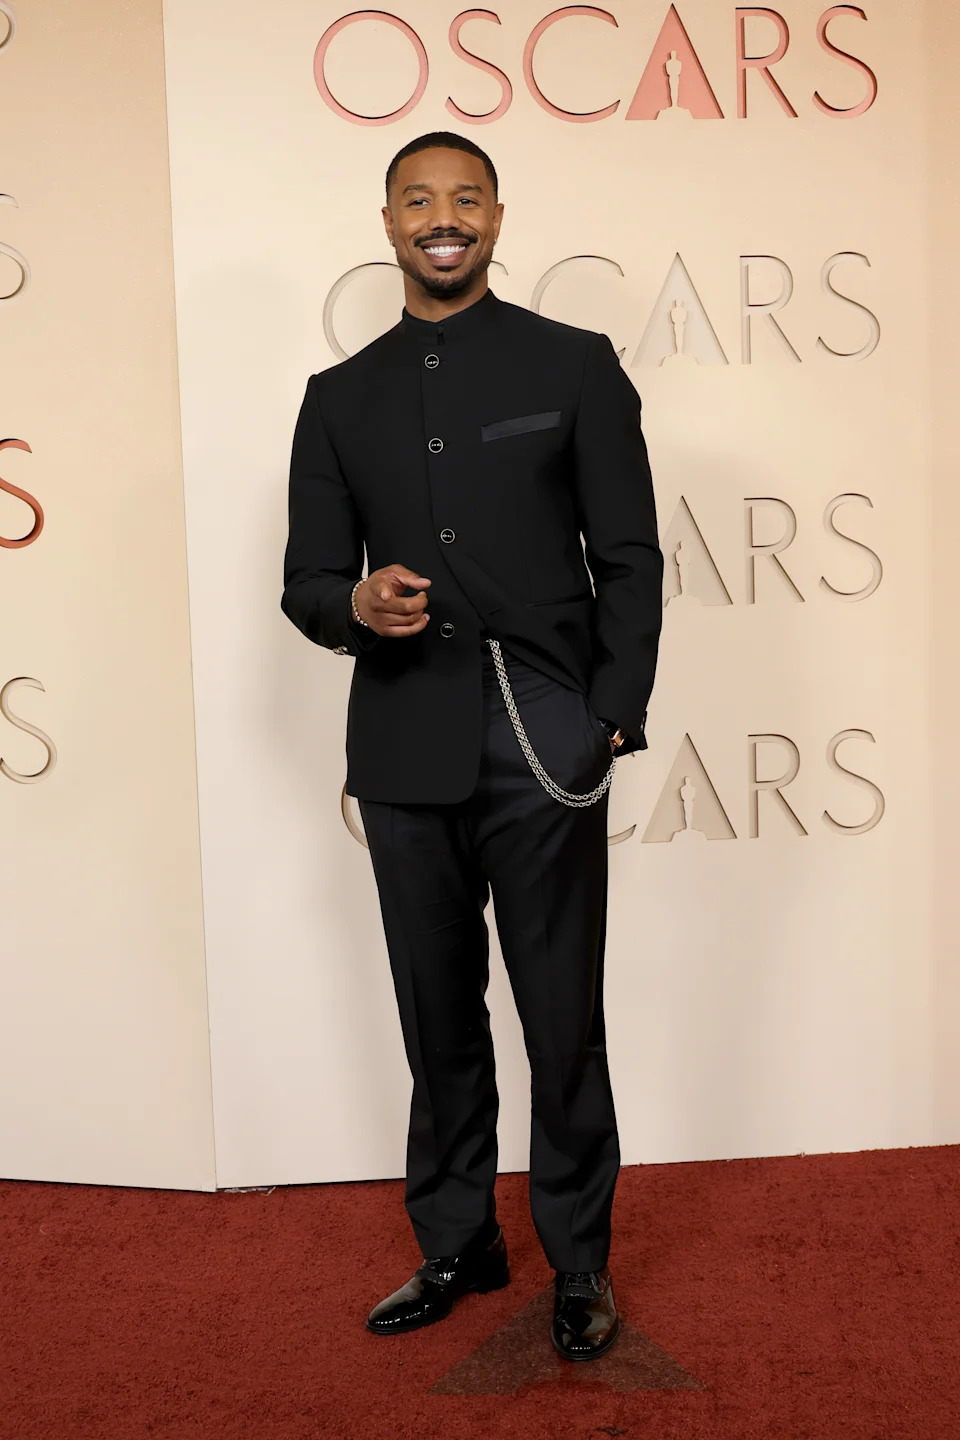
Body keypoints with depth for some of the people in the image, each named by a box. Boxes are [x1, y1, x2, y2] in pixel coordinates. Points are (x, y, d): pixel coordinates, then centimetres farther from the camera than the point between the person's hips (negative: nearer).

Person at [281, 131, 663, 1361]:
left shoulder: (574, 367, 6)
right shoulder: (339, 397, 13)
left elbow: (630, 559, 2)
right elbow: (306, 581, 12)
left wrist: (613, 720, -7)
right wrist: (356, 604, -11)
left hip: (543, 750, -2)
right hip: (406, 755, 3)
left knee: (565, 1024, 4)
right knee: (438, 1020, 12)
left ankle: (579, 1262, 23)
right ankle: (455, 1245, 30)